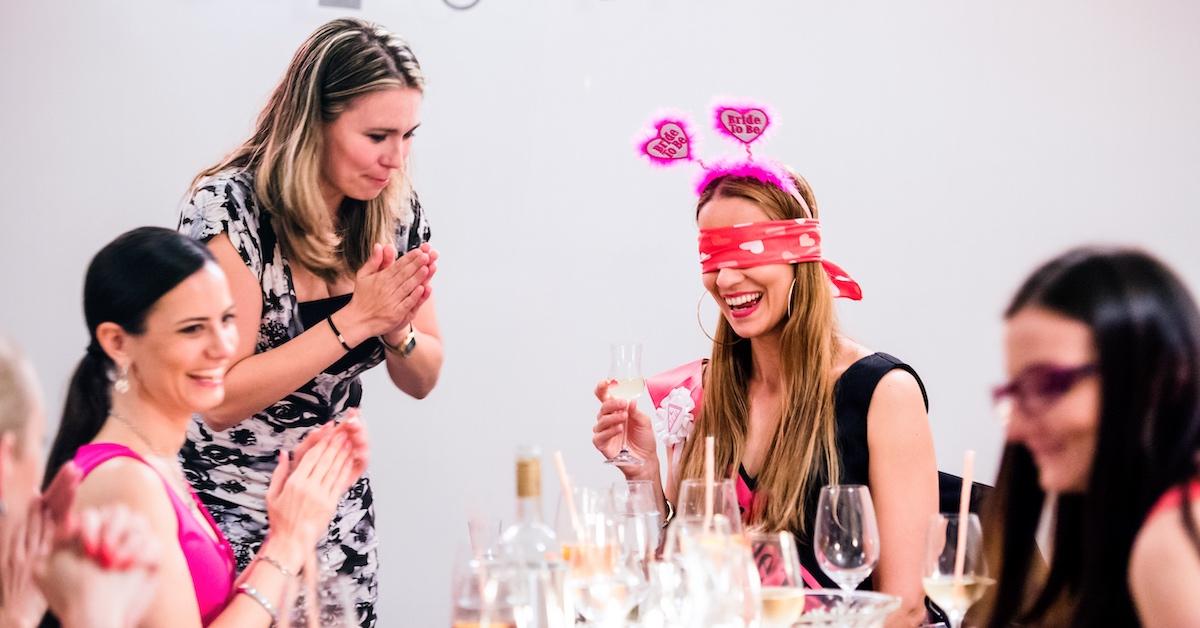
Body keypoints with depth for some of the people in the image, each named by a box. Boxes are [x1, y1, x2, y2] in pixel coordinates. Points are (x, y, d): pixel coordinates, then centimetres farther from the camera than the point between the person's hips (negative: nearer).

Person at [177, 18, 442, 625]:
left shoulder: (396, 212, -3)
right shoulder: (231, 205, -19)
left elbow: (421, 380, 6)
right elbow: (219, 400, -22)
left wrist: (397, 330, -16)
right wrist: (355, 320, -24)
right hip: (231, 514, -5)